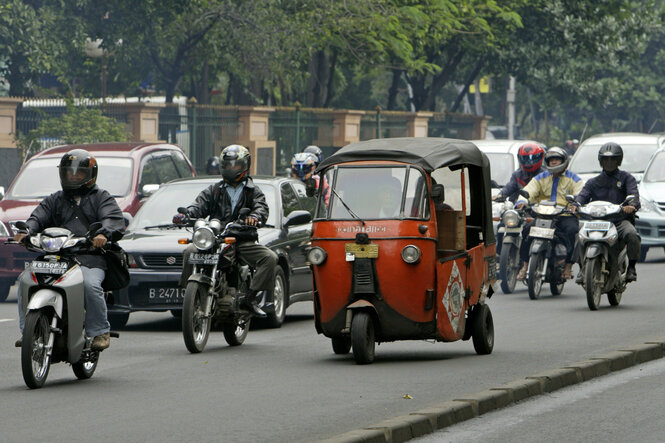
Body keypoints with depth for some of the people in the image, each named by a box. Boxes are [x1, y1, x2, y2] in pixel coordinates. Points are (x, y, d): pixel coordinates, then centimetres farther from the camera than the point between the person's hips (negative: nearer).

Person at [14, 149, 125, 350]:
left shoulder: (101, 198, 15)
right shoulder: (55, 200, 26)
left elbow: (114, 219, -3)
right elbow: (38, 216, 10)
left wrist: (104, 233, -27)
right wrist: (25, 231, -14)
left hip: (90, 260, -4)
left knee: (90, 285, -35)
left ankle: (100, 332, -20)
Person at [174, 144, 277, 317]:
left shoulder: (252, 191, 15)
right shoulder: (214, 190, 20)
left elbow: (261, 207, -3)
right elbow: (200, 205, 6)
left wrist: (255, 217, -29)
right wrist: (186, 215, -18)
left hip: (243, 242, 0)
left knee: (270, 258, -24)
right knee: (190, 252, -27)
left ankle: (251, 297, -22)